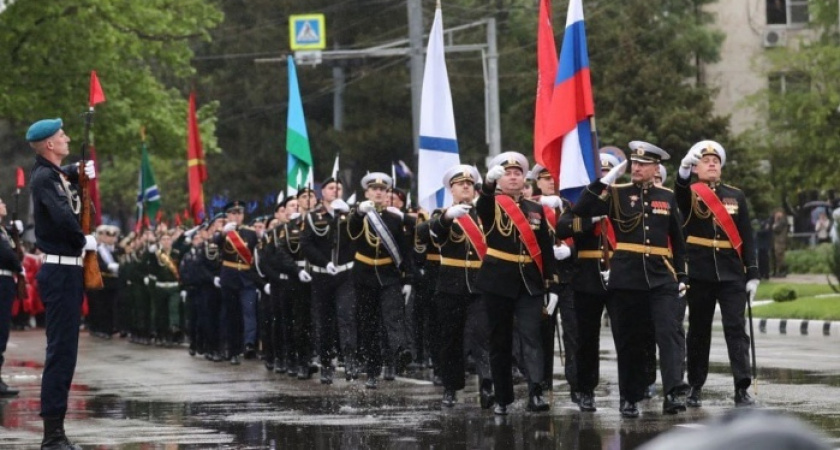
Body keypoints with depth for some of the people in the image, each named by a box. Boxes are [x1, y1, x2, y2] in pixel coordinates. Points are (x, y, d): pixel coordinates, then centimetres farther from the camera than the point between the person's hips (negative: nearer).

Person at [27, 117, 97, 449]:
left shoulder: (56, 174, 14)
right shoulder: (43, 178, -15)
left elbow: (67, 173, 39)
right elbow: (62, 216, -31)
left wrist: (83, 172, 18)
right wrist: (84, 240, -14)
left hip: (67, 271, 10)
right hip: (60, 271, -10)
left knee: (64, 350, 12)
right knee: (61, 351, -10)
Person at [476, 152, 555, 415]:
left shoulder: (536, 210, 10)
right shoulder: (492, 206, 0)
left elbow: (546, 248, 10)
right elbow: (482, 204, -26)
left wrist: (550, 284, 3)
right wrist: (488, 182, -47)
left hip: (530, 284, 2)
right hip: (498, 282, -2)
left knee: (531, 338, -9)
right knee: (500, 341, 5)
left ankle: (535, 394, -18)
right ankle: (502, 398, 12)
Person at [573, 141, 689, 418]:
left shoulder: (666, 197, 11)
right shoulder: (617, 195, 4)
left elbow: (677, 240, 16)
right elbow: (581, 210, -8)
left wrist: (682, 276, 12)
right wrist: (605, 181, -11)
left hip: (662, 280, 1)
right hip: (626, 280, -1)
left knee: (670, 333, -14)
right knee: (629, 341, 5)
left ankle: (673, 394, -21)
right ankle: (630, 398, 15)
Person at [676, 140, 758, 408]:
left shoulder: (736, 196, 10)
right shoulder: (689, 194, 2)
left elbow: (747, 237, 9)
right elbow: (680, 194, -24)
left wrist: (752, 273, 1)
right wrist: (684, 170, -45)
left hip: (732, 275, 1)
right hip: (699, 274, -1)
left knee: (736, 329, -7)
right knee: (699, 331, 7)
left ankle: (742, 389, -11)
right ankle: (695, 388, 15)